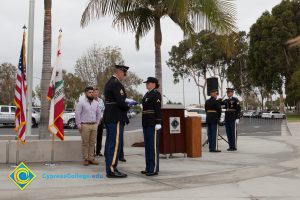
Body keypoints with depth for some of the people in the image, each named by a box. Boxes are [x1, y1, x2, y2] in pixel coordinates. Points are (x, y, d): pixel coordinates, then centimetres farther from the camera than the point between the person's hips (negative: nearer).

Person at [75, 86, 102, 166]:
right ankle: (85, 159, 4)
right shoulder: (81, 103, -3)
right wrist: (79, 125, -8)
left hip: (94, 125, 5)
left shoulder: (95, 103, 13)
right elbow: (77, 114, -5)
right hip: (85, 125, -5)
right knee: (85, 143, -2)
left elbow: (99, 114, 20)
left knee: (92, 143, 5)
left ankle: (91, 159, 11)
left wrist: (97, 123, 13)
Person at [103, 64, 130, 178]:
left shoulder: (109, 83, 18)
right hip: (116, 118, -10)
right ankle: (112, 170, -7)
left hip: (109, 117, 10)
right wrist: (127, 106, -2)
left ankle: (110, 168, 16)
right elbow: (120, 102, -21)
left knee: (110, 143, 10)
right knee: (116, 144, -8)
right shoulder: (117, 84, -14)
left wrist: (125, 104, 11)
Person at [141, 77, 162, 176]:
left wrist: (158, 123, -21)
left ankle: (154, 169, -5)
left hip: (153, 123, -10)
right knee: (147, 146, 10)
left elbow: (158, 109, -16)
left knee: (153, 146, -8)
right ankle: (149, 168, 15)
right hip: (147, 124, 10)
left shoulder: (156, 94, -9)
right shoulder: (147, 94, 19)